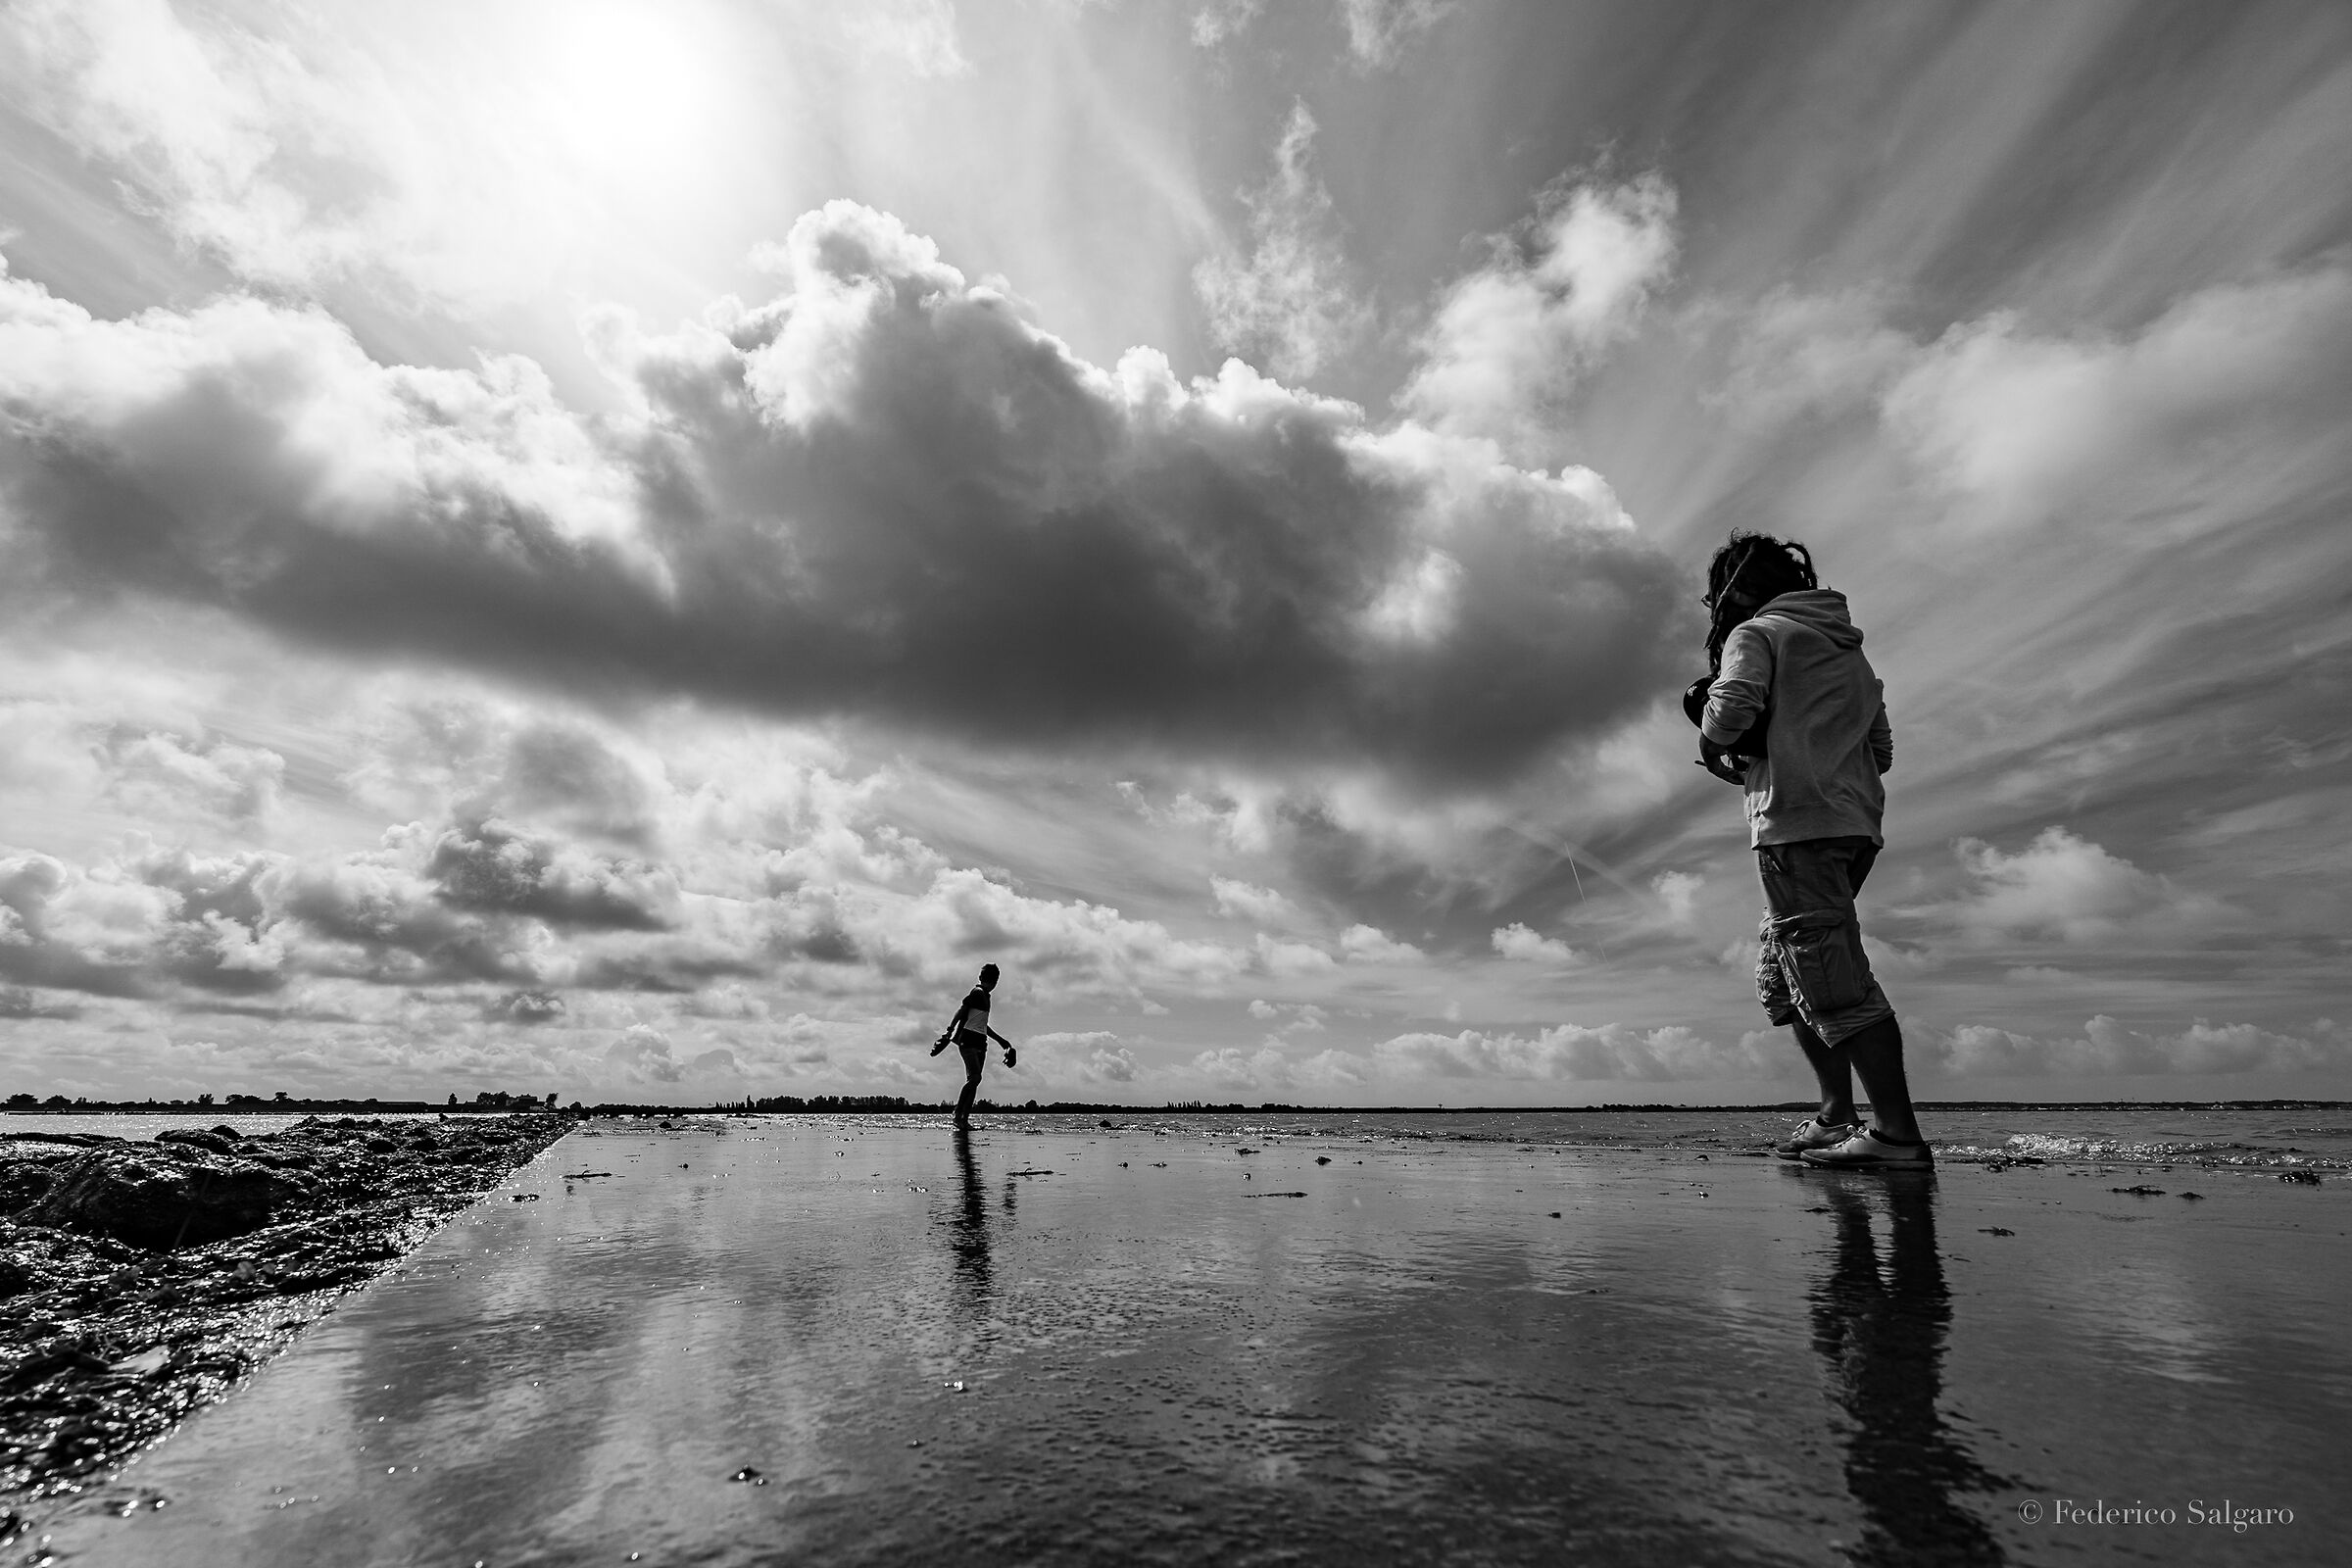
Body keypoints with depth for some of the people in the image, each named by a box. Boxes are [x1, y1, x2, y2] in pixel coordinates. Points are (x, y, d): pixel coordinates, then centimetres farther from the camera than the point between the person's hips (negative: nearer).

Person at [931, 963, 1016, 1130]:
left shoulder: (985, 996, 21)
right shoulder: (976, 993, -5)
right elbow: (960, 1012, -14)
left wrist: (1001, 1040, 35)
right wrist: (949, 1032, -25)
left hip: (980, 1042, 9)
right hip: (969, 1039, -9)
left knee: (973, 1080, 2)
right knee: (975, 1077, -19)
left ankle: (965, 1119, 0)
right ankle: (958, 1114, -14)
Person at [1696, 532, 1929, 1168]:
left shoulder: (1755, 633, 2)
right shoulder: (1849, 650, 26)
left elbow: (1732, 710, -17)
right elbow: (1881, 750, 24)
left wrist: (1713, 751, 3)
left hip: (1797, 827, -9)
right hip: (1856, 826, 9)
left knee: (1836, 983, -9)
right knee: (1780, 977, 14)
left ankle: (1898, 1133, -9)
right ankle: (1837, 1117, 14)